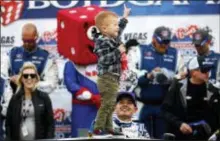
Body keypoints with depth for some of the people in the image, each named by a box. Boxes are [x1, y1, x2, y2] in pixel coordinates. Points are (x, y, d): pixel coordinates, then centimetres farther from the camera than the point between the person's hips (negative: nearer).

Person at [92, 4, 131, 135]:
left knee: (111, 103, 14)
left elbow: (120, 29, 33)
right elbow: (105, 59, -28)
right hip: (107, 78, -10)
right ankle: (98, 128, -6)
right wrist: (118, 51, -23)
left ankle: (108, 127, 21)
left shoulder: (113, 38, 10)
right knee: (107, 104, -10)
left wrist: (125, 16, 39)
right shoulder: (102, 42, -17)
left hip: (113, 78, 10)